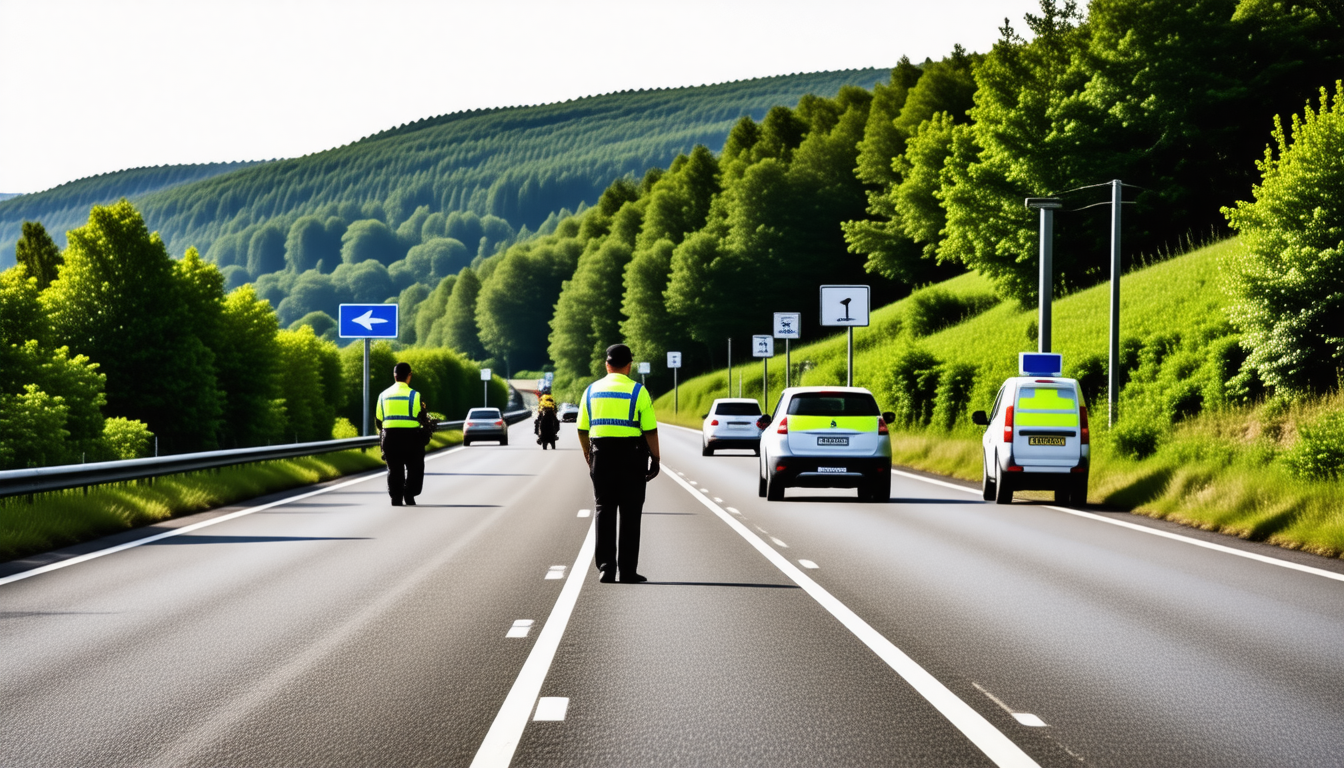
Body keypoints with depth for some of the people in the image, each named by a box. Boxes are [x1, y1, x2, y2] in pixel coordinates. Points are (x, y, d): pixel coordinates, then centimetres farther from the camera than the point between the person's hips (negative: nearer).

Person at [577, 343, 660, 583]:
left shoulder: (591, 390, 7)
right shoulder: (638, 391, -5)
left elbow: (582, 430, 8)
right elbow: (650, 430, -7)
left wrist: (589, 458, 19)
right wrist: (655, 460, 2)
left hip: (601, 456, 3)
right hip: (632, 456, -3)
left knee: (604, 512, 9)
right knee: (630, 515, 3)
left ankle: (606, 568, 3)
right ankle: (628, 571, 3)